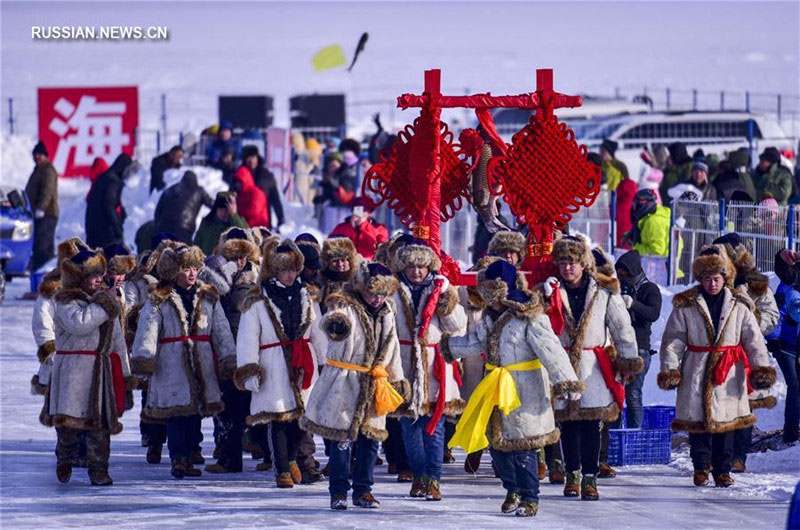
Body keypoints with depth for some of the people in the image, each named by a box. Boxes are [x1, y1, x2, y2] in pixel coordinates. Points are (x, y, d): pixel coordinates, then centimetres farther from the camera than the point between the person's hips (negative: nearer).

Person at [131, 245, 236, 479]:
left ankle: (188, 456, 12)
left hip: (201, 363, 4)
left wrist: (228, 358, 3)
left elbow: (221, 330, 11)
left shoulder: (208, 297, 12)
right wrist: (143, 357, -20)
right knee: (176, 410, -8)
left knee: (196, 411, 4)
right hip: (172, 364, -4)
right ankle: (178, 458, -5)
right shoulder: (159, 300, 1)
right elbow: (147, 329, -8)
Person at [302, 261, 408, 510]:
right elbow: (332, 320, -33)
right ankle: (338, 491, 3)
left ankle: (363, 490, 17)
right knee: (342, 439, -5)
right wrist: (335, 324, -58)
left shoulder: (386, 314, 13)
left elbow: (392, 348, 23)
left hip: (374, 386, 6)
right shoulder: (346, 307, -9)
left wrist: (398, 379, 25)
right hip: (344, 383, -6)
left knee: (370, 438, 7)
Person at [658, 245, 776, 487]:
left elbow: (753, 339, 2)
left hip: (728, 373, 1)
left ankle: (722, 469, 13)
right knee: (697, 421, 1)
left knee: (726, 421, 4)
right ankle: (701, 467, 14)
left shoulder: (739, 305, 3)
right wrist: (670, 369, -7)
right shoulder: (686, 306, 1)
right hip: (697, 371, -1)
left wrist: (762, 367, -7)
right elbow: (673, 340, 1)